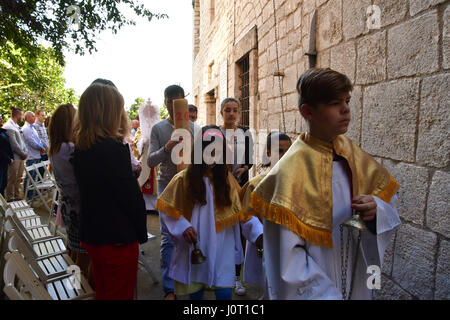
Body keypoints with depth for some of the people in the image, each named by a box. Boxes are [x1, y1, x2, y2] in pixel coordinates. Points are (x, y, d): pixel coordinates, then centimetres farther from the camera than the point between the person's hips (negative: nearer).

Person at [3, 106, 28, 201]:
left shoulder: (16, 126, 16)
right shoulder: (8, 127, -13)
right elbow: (14, 144, -16)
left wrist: (26, 152, 6)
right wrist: (23, 154, -9)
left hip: (21, 157, 9)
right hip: (14, 158, -9)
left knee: (18, 179, 15)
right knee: (12, 179, 0)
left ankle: (17, 197, 24)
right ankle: (10, 198, 7)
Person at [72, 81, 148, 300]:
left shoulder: (81, 148, 3)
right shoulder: (112, 148, -23)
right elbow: (131, 195, -21)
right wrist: (141, 233, -5)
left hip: (91, 236, 8)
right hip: (118, 239, -8)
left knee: (102, 292, 24)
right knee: (120, 294, 9)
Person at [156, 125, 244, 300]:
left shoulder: (226, 179, 0)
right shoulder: (184, 179, -7)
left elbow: (239, 211, 3)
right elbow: (166, 208, -2)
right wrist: (182, 227, -15)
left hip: (222, 245, 1)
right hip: (194, 245, -1)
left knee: (224, 292, 0)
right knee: (195, 288, 14)